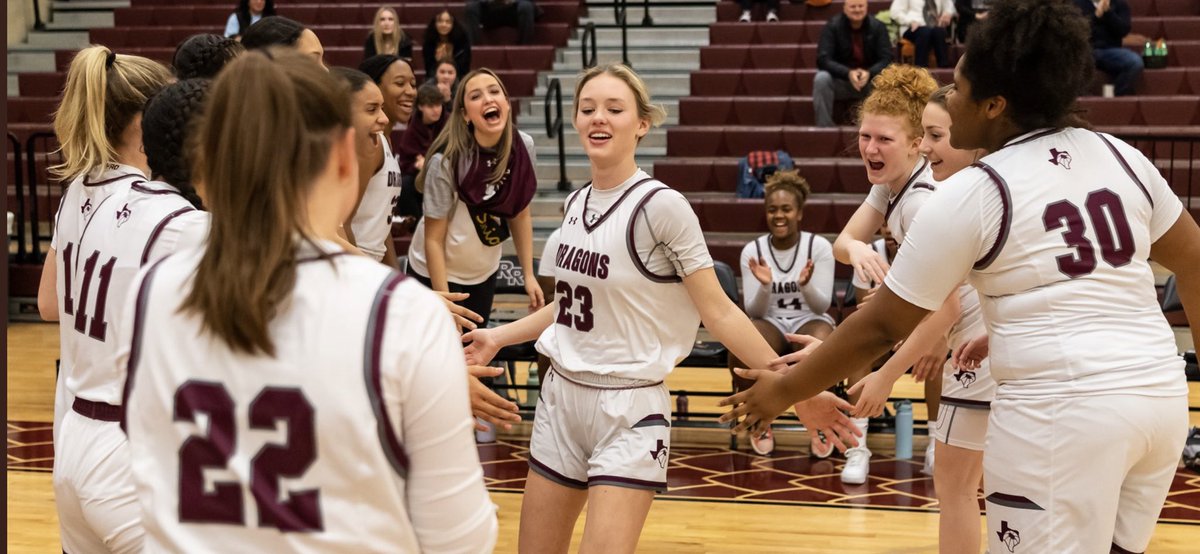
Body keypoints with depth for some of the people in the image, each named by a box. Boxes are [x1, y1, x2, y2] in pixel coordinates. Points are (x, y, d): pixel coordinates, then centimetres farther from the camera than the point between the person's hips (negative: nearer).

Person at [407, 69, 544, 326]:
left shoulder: (523, 148, -12)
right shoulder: (446, 161, -26)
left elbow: (520, 214, 3)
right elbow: (433, 239, -19)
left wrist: (529, 276, 1)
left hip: (485, 274, 5)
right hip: (435, 274, -5)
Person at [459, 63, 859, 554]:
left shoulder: (660, 205, -14)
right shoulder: (577, 203, 6)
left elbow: (718, 312, -12)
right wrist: (497, 338, 27)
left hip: (629, 410, -7)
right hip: (560, 397, 7)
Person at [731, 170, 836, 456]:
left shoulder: (819, 247, -3)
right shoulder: (752, 251, 0)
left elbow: (822, 305, -5)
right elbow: (753, 310, -1)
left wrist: (805, 284, -26)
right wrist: (764, 286, -22)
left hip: (810, 321, -1)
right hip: (770, 322, 1)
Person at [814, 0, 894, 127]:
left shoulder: (877, 27, -6)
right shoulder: (832, 27, -10)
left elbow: (886, 59, -12)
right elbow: (823, 59, -19)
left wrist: (869, 73, -33)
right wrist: (848, 73, -35)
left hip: (870, 80, 1)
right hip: (840, 80, -1)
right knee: (821, 78, -31)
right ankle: (824, 127, -25)